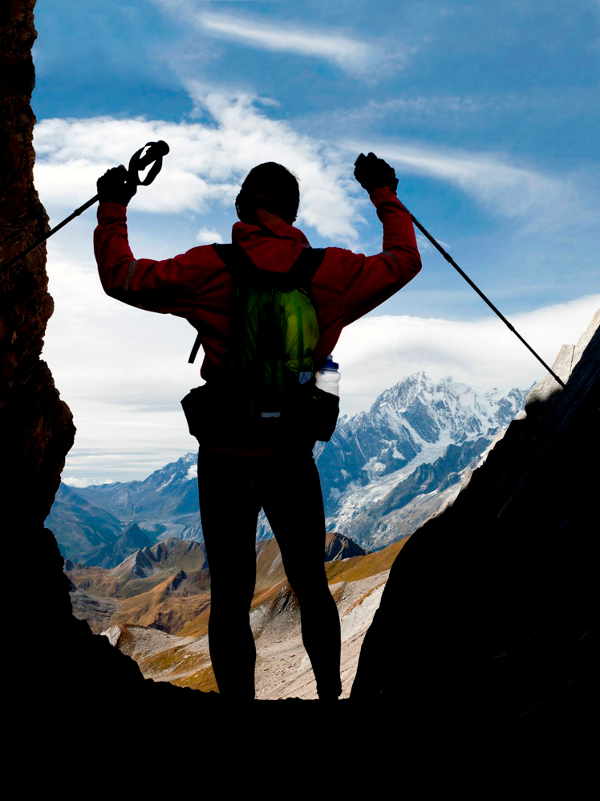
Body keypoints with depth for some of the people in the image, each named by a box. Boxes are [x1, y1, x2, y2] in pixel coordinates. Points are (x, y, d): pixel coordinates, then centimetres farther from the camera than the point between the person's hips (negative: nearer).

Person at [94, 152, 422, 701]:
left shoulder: (210, 270, -8)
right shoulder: (333, 272, -1)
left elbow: (121, 277, 1)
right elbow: (405, 261, 16)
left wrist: (112, 209, 15)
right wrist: (386, 197, 29)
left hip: (224, 456, -2)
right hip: (293, 457, 2)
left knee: (230, 597, 9)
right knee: (311, 586, 20)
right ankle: (330, 693, 33)